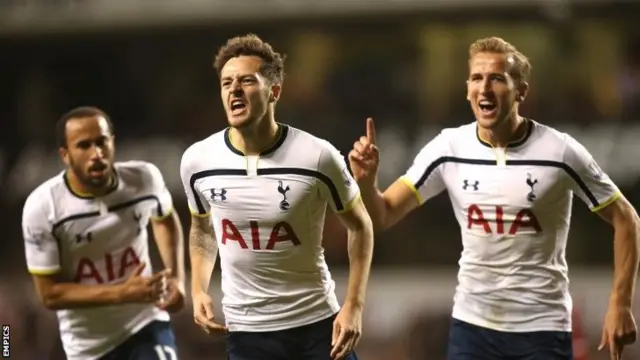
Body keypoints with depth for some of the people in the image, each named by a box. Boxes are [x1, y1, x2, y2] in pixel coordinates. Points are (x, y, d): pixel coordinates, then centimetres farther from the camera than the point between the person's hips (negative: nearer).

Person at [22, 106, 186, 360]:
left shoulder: (144, 179, -11)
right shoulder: (42, 209, -21)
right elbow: (50, 293, -17)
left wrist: (176, 278, -1)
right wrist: (122, 293, -28)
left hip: (147, 323, 1)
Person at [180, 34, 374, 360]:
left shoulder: (317, 157, -13)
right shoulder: (197, 161, -4)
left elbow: (359, 225, 3)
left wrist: (354, 305, -6)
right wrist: (198, 290, 4)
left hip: (317, 324, -2)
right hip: (245, 332, 2)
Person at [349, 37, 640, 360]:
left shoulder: (559, 152, -11)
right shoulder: (448, 149, -4)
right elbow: (383, 216, -2)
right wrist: (366, 181, -24)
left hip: (542, 328, -3)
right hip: (471, 324, 3)